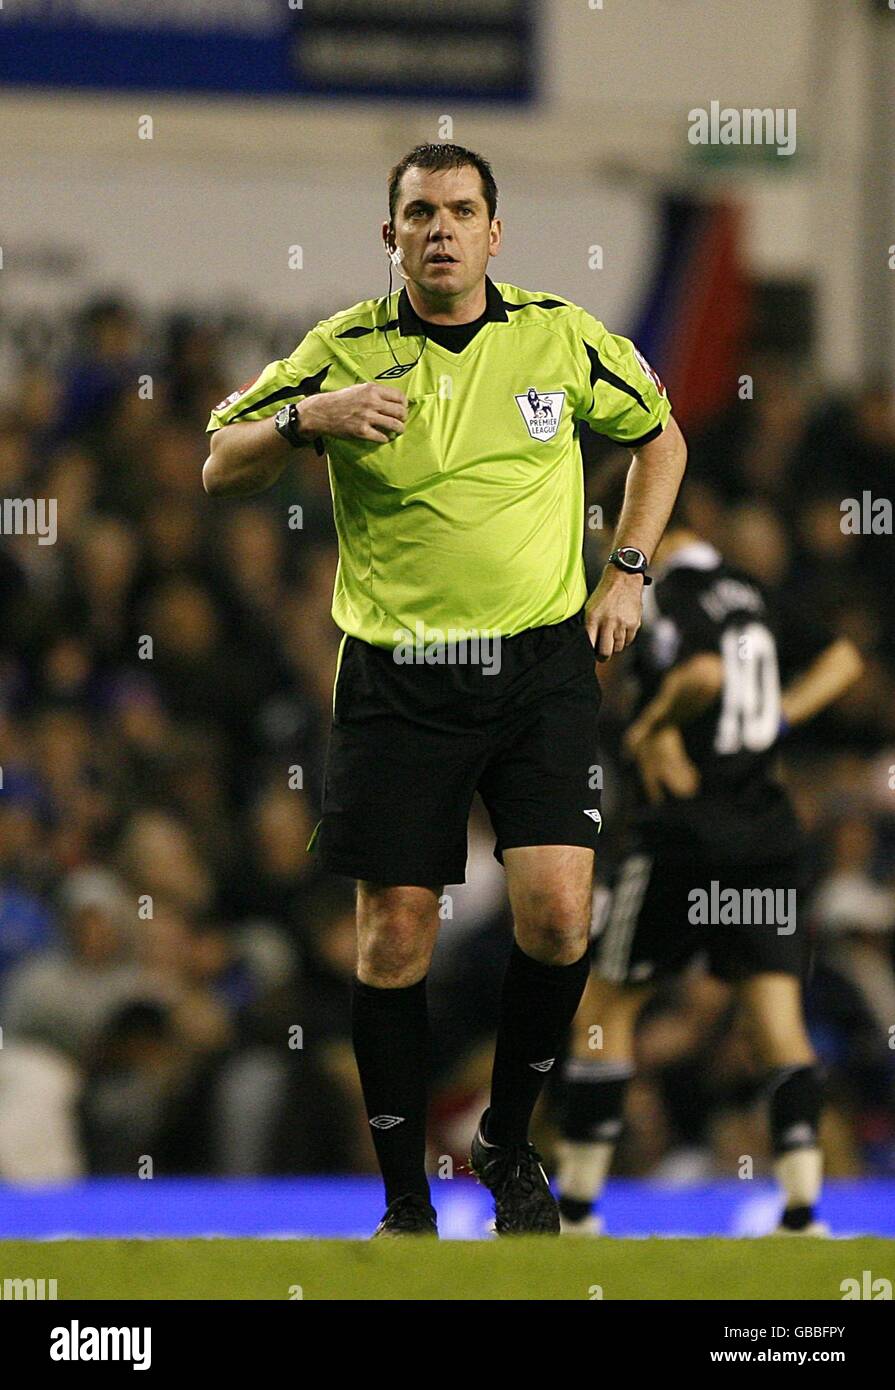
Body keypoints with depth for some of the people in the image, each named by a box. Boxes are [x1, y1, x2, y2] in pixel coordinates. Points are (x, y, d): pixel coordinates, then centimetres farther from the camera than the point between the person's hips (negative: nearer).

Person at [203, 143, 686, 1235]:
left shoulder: (563, 339, 2)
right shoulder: (345, 353, -1)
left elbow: (658, 436, 19)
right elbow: (219, 469, 2)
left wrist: (628, 571, 9)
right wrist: (306, 419, -16)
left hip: (542, 663, 1)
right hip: (397, 680, 0)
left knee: (556, 913, -13)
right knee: (395, 934, -2)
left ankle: (507, 1145, 11)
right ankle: (405, 1205, 10)